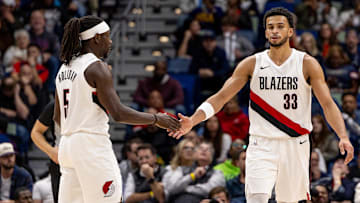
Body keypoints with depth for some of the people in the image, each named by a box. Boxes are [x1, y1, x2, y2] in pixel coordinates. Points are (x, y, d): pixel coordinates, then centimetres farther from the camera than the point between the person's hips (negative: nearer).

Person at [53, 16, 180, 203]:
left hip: (67, 144, 8)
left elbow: (57, 117, 20)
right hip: (92, 145, -8)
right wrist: (156, 119, -6)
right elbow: (118, 113, -16)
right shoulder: (98, 68, -10)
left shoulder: (64, 68, 15)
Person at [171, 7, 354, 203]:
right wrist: (192, 121, -13)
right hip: (261, 144, 0)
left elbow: (327, 104, -5)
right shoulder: (252, 64, 2)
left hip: (295, 144, 0)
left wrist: (343, 137, -21)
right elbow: (221, 97, 2)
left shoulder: (307, 64, -1)